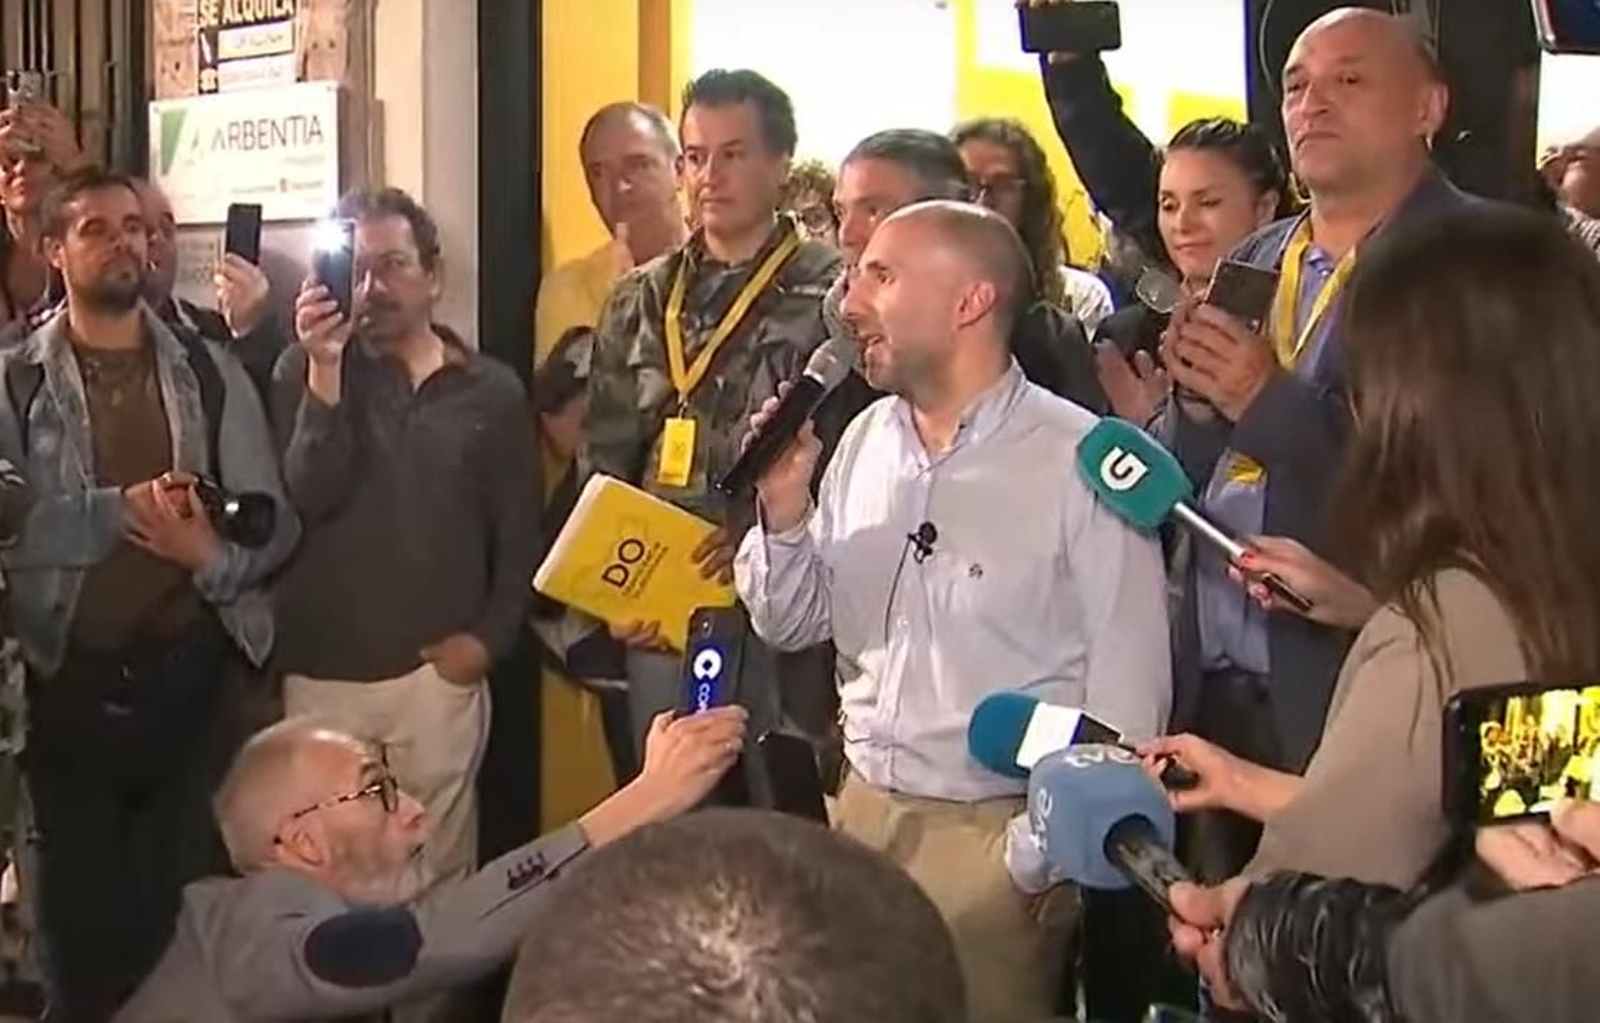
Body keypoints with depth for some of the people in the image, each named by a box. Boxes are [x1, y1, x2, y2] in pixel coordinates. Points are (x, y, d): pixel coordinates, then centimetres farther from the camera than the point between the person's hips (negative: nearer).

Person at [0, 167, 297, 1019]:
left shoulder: (210, 371, 4)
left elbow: (273, 518, -1)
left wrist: (212, 554, -20)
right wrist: (117, 509, -22)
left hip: (194, 673, 1)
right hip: (69, 682, -1)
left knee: (196, 901, 8)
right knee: (84, 908, 9)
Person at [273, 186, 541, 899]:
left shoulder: (492, 391, 6)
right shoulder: (304, 371, 3)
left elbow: (520, 533, 8)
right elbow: (307, 497, -11)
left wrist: (489, 637, -1)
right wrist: (326, 369, -17)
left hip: (439, 674, 0)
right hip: (321, 673, 0)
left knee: (438, 875, 3)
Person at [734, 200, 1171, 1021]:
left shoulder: (1079, 459, -13)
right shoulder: (865, 439, 5)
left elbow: (1126, 677, -11)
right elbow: (791, 626, 10)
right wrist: (784, 507, -6)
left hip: (1001, 833, -6)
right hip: (862, 808, 6)